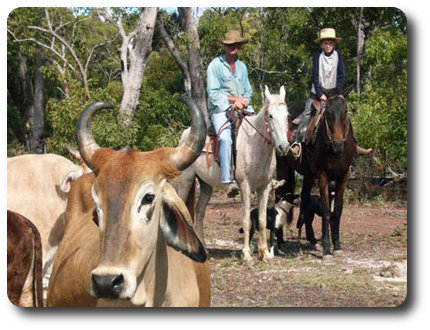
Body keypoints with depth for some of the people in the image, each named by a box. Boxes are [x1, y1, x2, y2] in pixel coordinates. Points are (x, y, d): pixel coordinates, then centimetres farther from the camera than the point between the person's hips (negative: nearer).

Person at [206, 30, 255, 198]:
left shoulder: (242, 66, 19)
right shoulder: (215, 65, 3)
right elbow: (213, 92, -5)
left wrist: (243, 102, -3)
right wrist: (234, 99, -10)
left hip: (242, 108, 6)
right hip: (220, 109, -5)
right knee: (225, 137, -32)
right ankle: (227, 180, -39)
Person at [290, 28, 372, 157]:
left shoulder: (338, 55, 0)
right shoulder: (318, 56, -4)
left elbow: (342, 76, -2)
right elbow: (315, 77, -9)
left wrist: (337, 93, -10)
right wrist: (320, 94, -16)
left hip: (333, 92, 2)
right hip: (318, 92, -2)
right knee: (307, 114, -19)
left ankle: (354, 145, -5)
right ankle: (297, 143, -31)